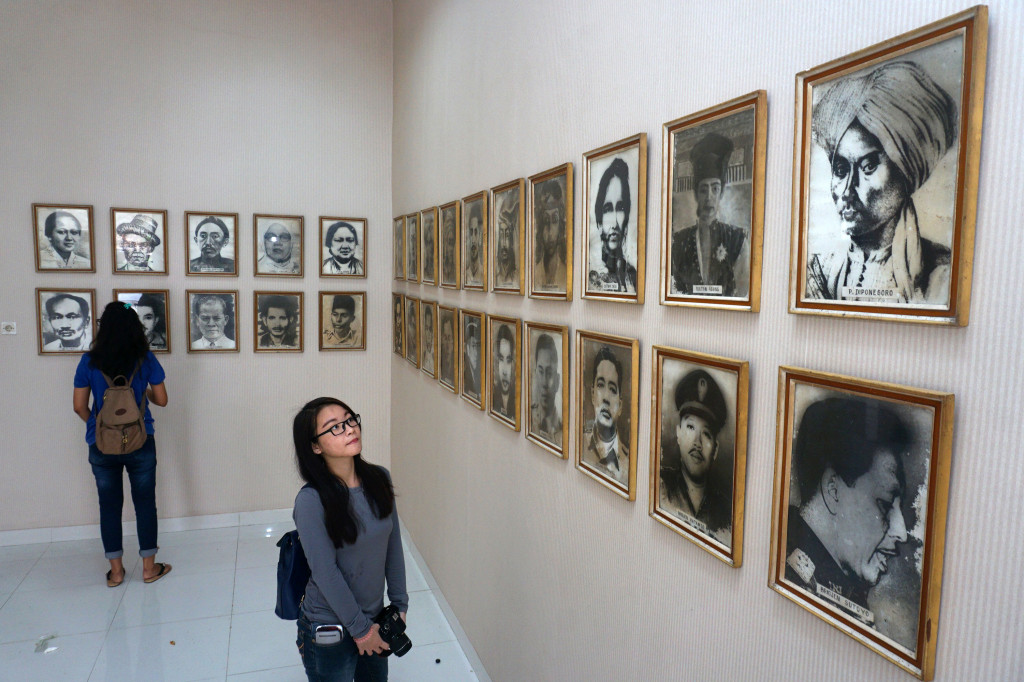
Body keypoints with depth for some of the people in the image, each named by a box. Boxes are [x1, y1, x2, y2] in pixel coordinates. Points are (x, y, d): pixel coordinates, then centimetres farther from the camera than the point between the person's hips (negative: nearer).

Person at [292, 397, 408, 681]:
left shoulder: (380, 479, -7)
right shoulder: (311, 501, -24)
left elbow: (393, 545, 1)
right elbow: (325, 572, -20)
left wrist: (399, 604, 4)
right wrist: (360, 629, -13)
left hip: (374, 616, 5)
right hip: (330, 630, -5)